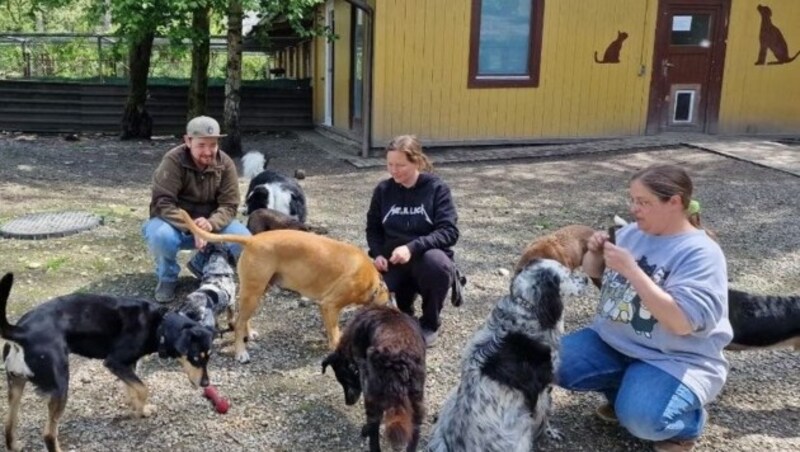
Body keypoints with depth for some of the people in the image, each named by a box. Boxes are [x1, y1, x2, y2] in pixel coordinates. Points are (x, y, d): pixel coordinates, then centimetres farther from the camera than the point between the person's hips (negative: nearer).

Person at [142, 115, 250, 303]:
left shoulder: (225, 164, -11)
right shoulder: (173, 161, -20)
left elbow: (229, 205, -13)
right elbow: (163, 203, -26)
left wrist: (210, 224, -35)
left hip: (209, 222, 3)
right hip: (174, 222, -3)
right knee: (162, 236, -38)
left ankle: (203, 265, 8)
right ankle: (167, 277, -3)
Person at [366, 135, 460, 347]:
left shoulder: (436, 188, -9)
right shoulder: (383, 189, 1)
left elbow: (449, 232, -17)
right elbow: (373, 228, 9)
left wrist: (412, 247, -30)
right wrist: (378, 254, -11)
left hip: (426, 257, -2)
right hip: (393, 261, 3)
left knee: (437, 262, -38)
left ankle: (429, 324, -10)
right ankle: (405, 295, 14)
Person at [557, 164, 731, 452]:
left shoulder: (701, 254, -19)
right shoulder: (633, 233, 1)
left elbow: (682, 322, -30)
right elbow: (594, 273, 15)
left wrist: (631, 269, -31)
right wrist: (595, 253, -9)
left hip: (674, 359, -7)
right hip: (612, 341, 7)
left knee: (639, 418, -32)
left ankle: (689, 421, 4)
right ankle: (625, 390, 12)